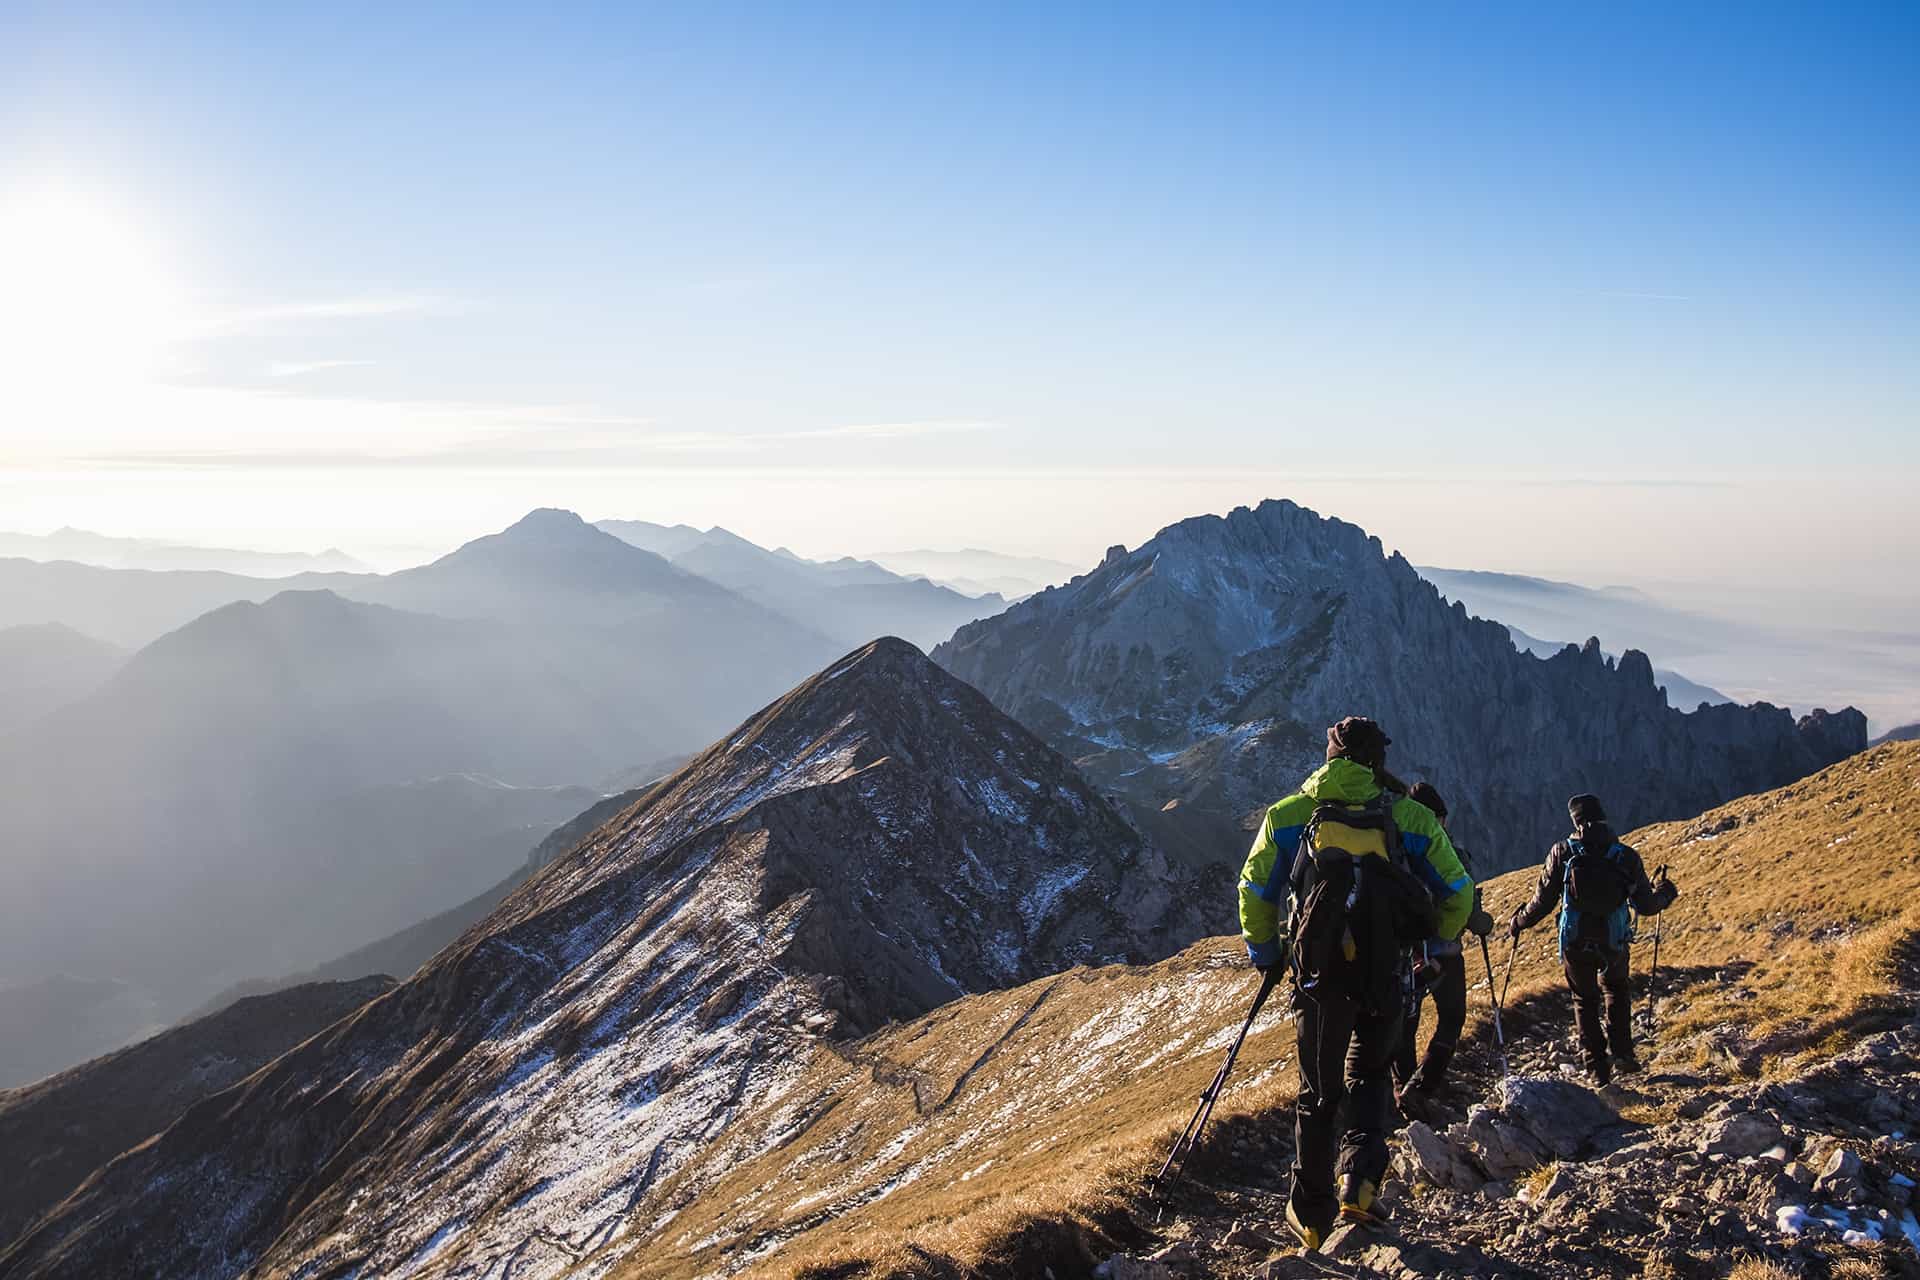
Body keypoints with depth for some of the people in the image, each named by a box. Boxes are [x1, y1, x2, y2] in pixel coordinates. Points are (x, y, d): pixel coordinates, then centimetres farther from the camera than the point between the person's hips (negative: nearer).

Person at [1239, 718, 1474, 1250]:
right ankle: (1360, 1179, 1)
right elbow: (1458, 896, 9)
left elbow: (1254, 890, 7)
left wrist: (1263, 951, 22)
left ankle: (1311, 1214, 20)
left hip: (1319, 973, 0)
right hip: (1387, 976, 0)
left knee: (1319, 1092, 15)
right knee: (1370, 1076, 22)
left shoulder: (1289, 813, 8)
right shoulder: (1413, 817, 8)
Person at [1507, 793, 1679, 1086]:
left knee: (1585, 999, 19)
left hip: (1575, 944, -1)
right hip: (1615, 942, 1)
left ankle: (1597, 1067, 16)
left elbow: (1543, 901, -6)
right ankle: (1620, 1051, 20)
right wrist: (1665, 893, 22)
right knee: (1617, 989, 30)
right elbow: (1646, 905, 0)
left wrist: (1519, 922, 11)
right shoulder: (1626, 856, -7)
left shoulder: (1562, 852, -9)